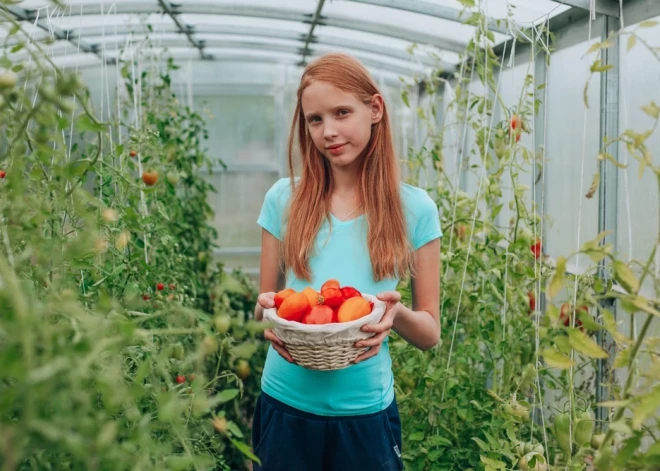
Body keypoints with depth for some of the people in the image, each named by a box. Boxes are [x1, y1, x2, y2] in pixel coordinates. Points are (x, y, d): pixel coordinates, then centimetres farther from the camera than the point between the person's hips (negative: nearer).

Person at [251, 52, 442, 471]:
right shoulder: (284, 199, -2)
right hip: (286, 406, 1)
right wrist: (270, 313, -15)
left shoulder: (414, 208, -5)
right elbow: (265, 304, 7)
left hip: (366, 412, -1)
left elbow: (430, 333, 0)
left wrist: (396, 314, -21)